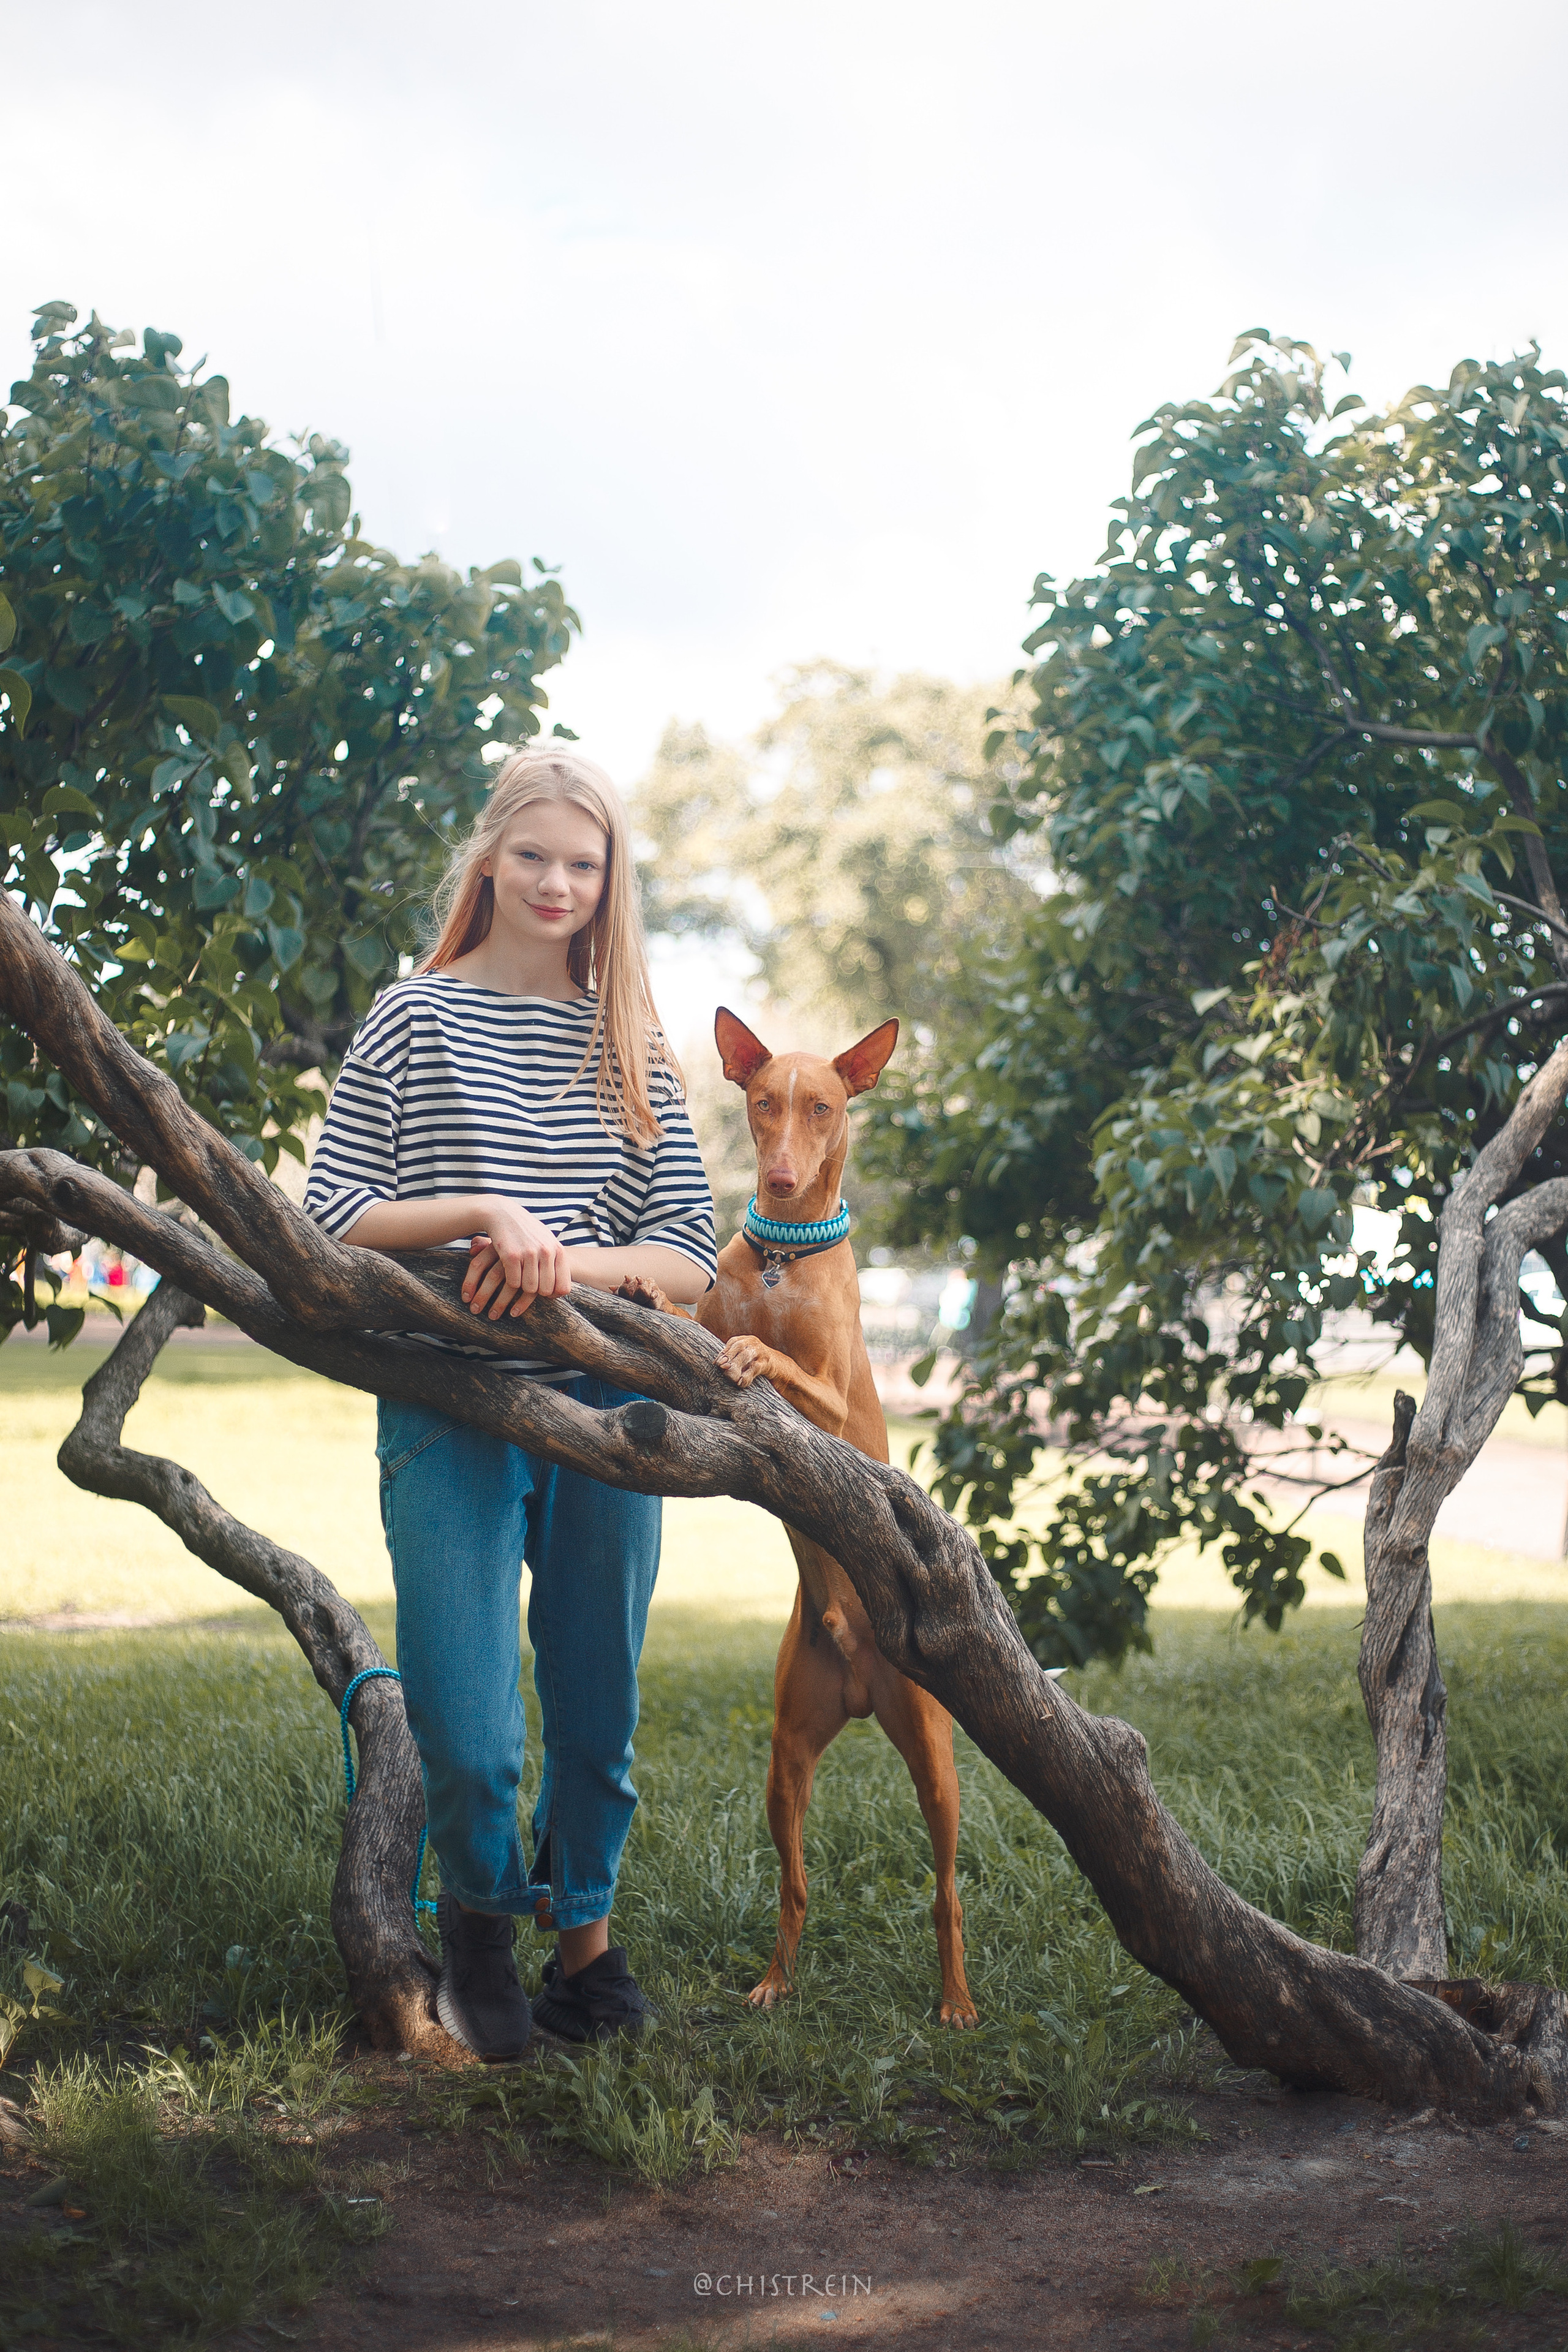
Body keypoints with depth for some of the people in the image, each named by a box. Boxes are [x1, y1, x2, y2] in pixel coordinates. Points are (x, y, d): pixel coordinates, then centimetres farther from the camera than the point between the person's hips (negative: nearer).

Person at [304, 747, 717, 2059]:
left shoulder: (635, 1048, 9)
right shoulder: (417, 1018, 3)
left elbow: (692, 1264, 4)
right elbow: (329, 1219, -3)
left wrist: (574, 1260, -14)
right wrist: (483, 1213, -16)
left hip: (604, 1408, 3)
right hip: (450, 1409, -2)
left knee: (600, 1707, 10)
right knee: (465, 1733, -6)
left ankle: (584, 1930, 34)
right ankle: (480, 1915, 25)